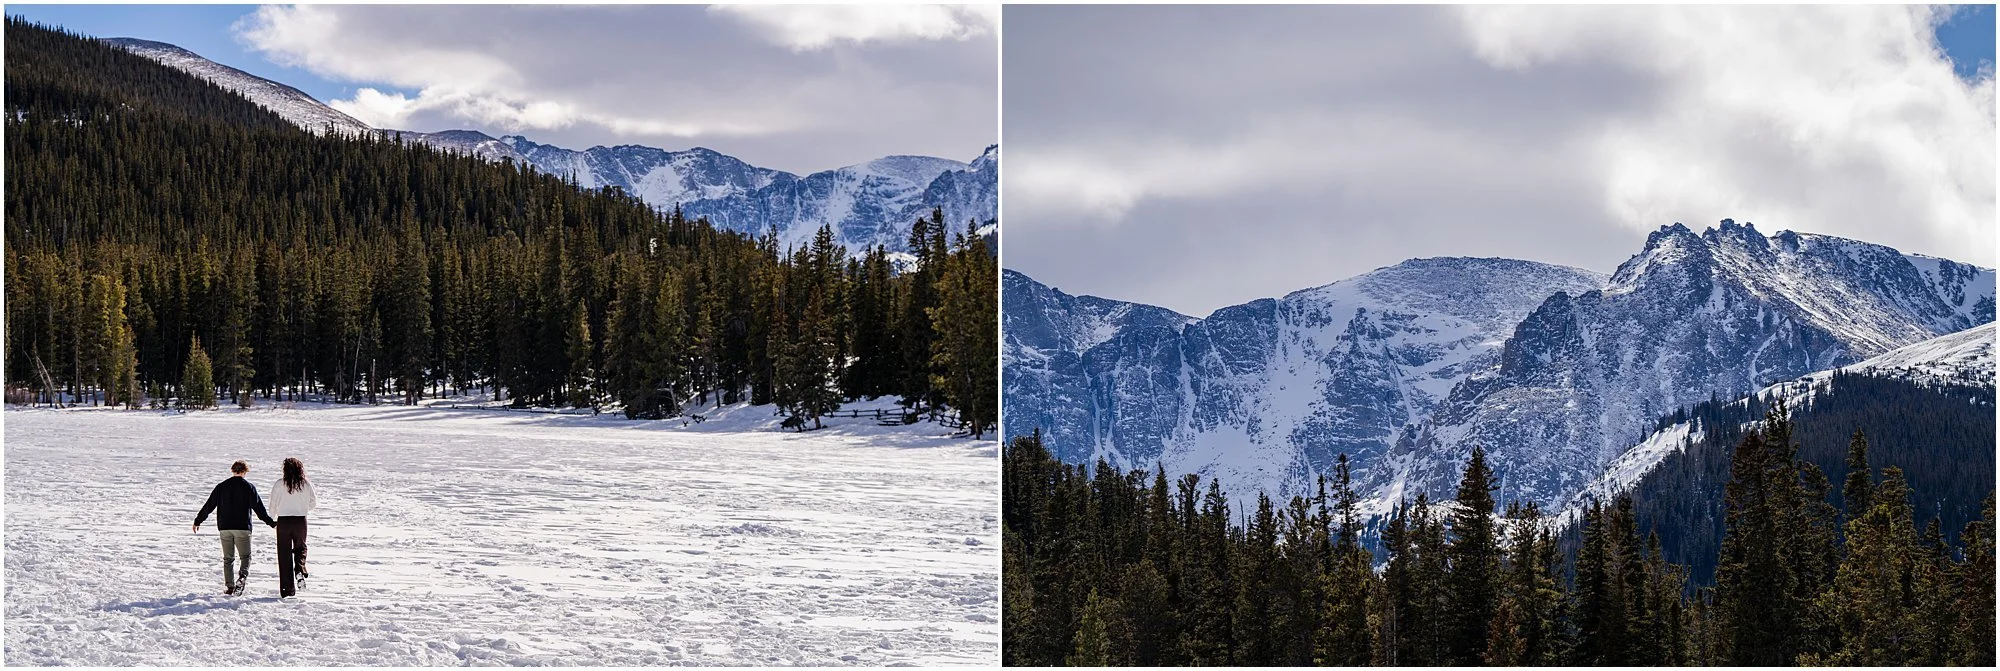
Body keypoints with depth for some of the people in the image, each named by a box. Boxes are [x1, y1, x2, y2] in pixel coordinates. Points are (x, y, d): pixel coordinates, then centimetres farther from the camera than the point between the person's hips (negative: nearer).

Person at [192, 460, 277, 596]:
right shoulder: (249, 487, -2)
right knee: (245, 556, 3)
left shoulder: (221, 487, 6)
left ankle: (229, 586, 6)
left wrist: (197, 521, 19)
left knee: (228, 558, 10)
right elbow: (258, 507, -4)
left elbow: (209, 506, 9)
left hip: (225, 528, 2)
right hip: (243, 528, -2)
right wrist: (272, 523, 1)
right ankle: (242, 577, -23)